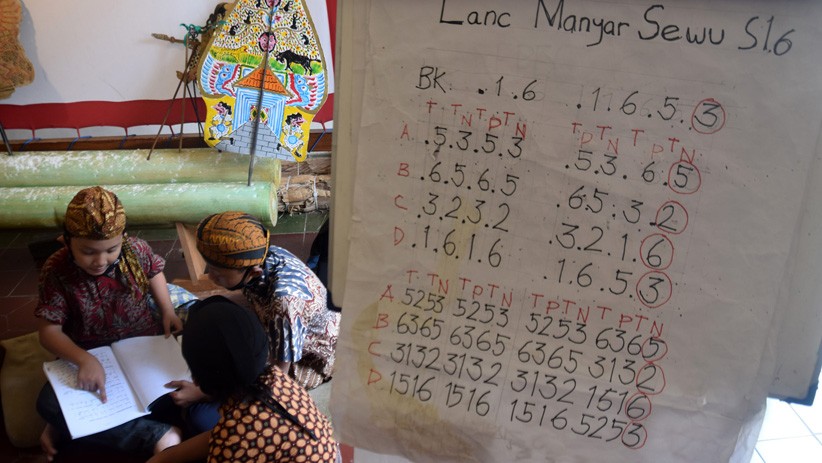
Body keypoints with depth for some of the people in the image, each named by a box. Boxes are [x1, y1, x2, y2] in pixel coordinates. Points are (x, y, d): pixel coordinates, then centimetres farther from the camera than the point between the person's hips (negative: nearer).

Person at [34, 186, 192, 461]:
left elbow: (154, 270, 13)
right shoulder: (56, 272, -16)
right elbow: (49, 331, -15)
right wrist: (83, 360, -34)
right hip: (90, 356, -1)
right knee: (49, 404, -28)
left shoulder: (136, 250, -12)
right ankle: (155, 435, -27)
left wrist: (167, 311, -2)